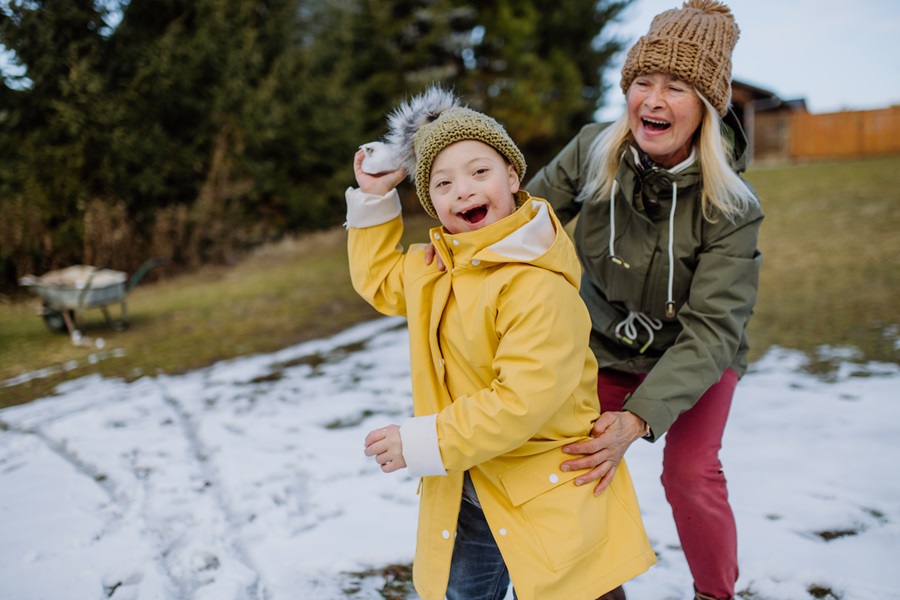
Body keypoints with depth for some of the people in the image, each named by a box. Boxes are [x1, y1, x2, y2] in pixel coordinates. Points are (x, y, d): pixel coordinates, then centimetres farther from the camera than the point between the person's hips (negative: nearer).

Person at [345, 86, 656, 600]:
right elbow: (378, 280, 24)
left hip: (546, 499, -7)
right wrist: (373, 199, 14)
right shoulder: (430, 268, 3)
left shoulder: (541, 288, -25)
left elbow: (520, 403, -29)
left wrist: (421, 443, -22)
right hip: (464, 494, 8)